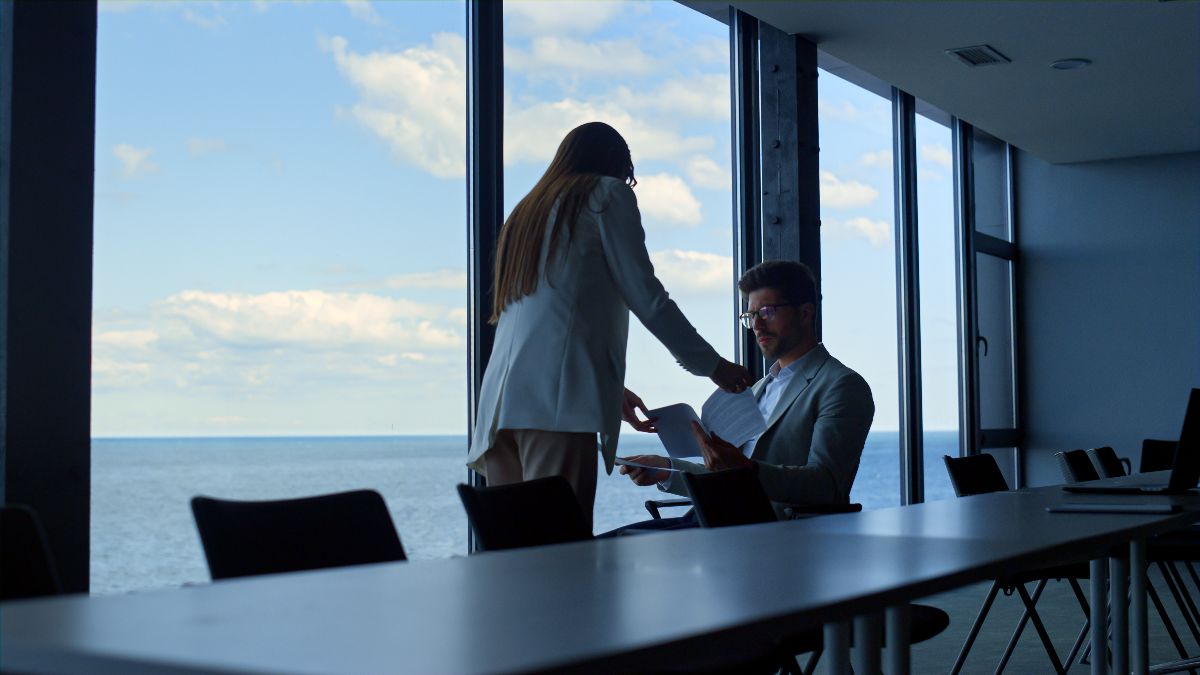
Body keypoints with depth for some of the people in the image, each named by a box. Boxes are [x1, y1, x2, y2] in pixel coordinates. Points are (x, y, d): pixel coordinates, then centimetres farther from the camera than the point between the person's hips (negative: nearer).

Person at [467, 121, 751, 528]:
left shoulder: (526, 211, 29)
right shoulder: (607, 194, 10)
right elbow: (646, 296, 3)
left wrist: (609, 391, 38)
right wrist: (711, 365, 12)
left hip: (500, 397, 7)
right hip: (558, 402, -7)